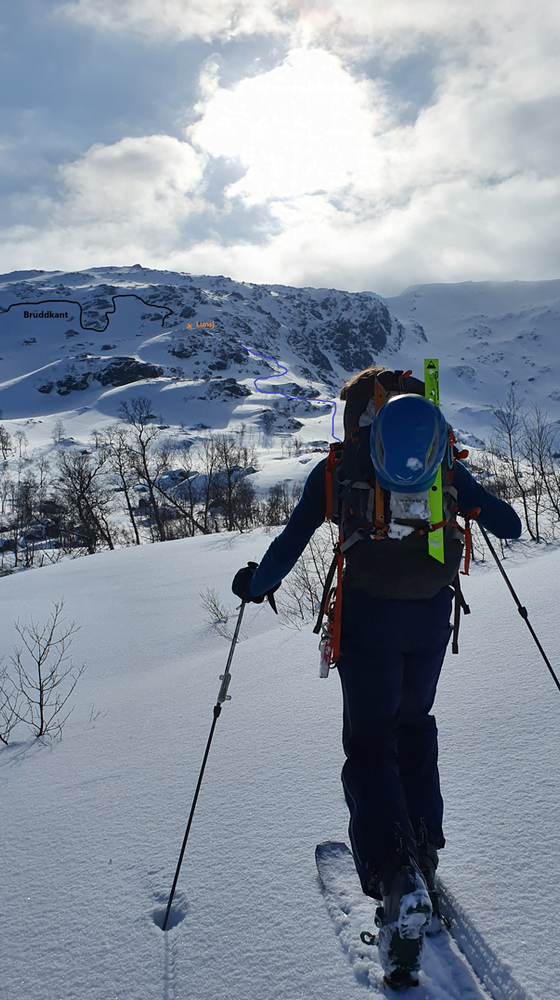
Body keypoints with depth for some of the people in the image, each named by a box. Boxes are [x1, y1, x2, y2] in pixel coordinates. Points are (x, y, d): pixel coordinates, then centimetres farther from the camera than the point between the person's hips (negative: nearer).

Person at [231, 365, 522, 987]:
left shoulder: (337, 469, 3)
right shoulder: (444, 464, 8)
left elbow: (292, 540, 2)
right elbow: (507, 524, 12)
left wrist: (255, 583, 17)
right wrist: (501, 518, 35)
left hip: (368, 614, -3)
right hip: (432, 612, 3)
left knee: (369, 741, 2)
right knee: (414, 724, 23)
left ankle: (396, 877, -16)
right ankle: (422, 852, 27)